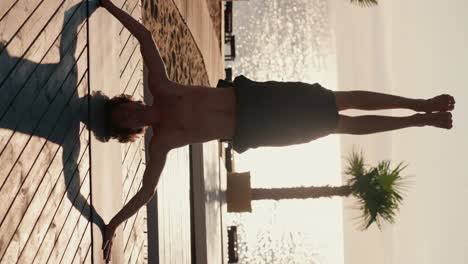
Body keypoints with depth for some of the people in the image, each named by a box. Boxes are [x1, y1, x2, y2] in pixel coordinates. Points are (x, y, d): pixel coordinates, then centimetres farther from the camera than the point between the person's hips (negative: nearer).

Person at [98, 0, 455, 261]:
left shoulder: (159, 87, -6)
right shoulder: (160, 143, -11)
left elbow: (144, 35, -4)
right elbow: (147, 191, -11)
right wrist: (112, 225, -16)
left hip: (251, 95, 2)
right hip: (253, 131, -2)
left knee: (340, 102, 3)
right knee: (342, 125, 3)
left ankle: (421, 106, 16)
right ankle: (421, 119, 13)